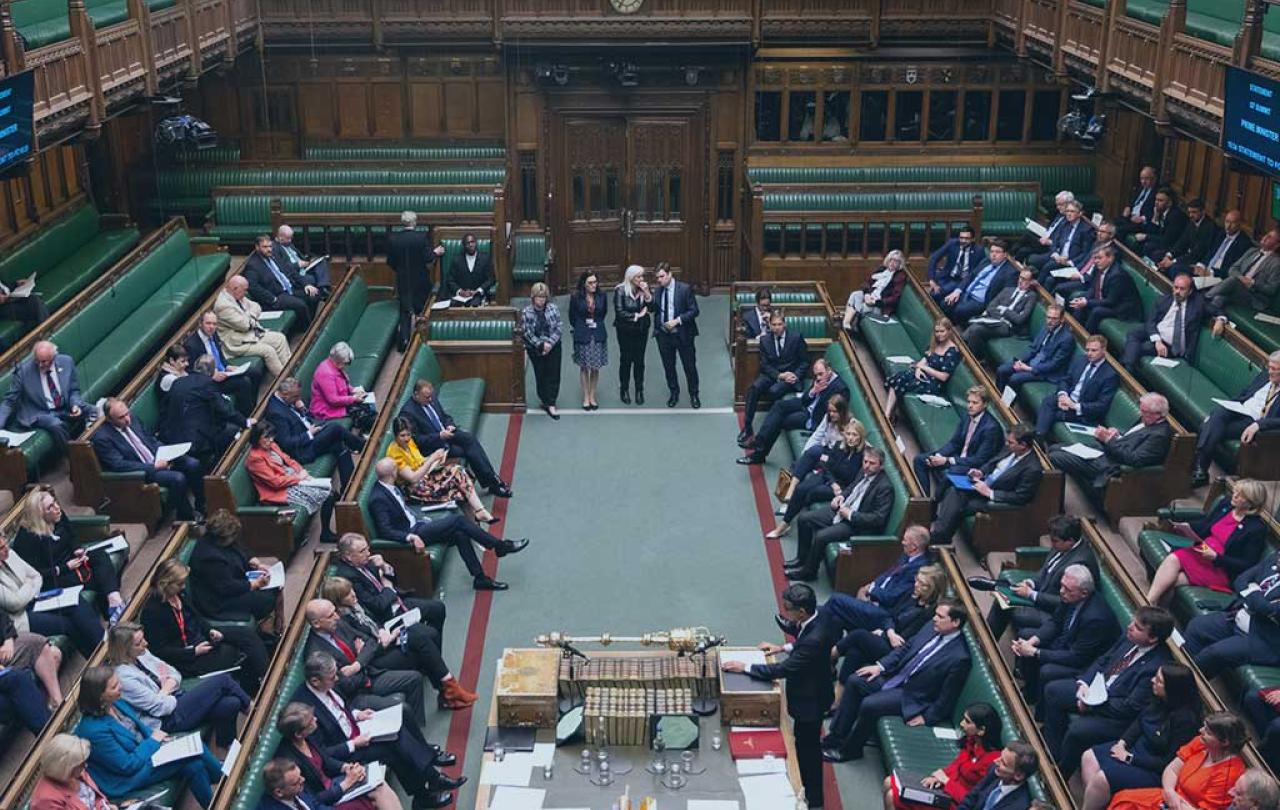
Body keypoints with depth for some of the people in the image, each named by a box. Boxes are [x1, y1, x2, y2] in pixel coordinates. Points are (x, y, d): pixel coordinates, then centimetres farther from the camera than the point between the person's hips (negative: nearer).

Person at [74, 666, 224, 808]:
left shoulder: (115, 703, -6)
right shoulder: (95, 730, -31)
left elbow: (138, 725, 14)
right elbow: (128, 765, -24)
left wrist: (154, 733, -5)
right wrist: (153, 741, -14)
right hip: (130, 776, -8)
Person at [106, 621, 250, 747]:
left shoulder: (141, 654, 5)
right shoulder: (123, 677, -21)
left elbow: (175, 674, 12)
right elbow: (161, 707, -20)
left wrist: (169, 683, -9)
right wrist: (166, 688, -2)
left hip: (176, 699, 8)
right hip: (169, 721, -8)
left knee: (231, 705, -15)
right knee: (223, 680, -13)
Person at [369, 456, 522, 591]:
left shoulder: (389, 486, 6)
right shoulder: (378, 499, -22)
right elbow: (385, 531, -26)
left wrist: (422, 520, 9)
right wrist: (411, 537, -36)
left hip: (415, 524, 9)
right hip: (409, 533, -9)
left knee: (460, 534, -10)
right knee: (457, 520, -16)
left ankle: (480, 578, -5)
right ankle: (500, 546, -6)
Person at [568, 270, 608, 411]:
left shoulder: (602, 296, -3)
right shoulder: (576, 297, -9)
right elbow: (572, 316, 5)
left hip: (598, 335, 2)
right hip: (582, 336, -2)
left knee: (596, 367, 6)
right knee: (584, 367, 6)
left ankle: (592, 396, 19)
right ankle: (586, 397, 16)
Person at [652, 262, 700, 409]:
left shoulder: (685, 289, -10)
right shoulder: (658, 290, 3)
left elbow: (694, 311, -10)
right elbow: (655, 310, 10)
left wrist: (677, 320, -20)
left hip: (682, 334, -4)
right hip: (663, 334, 4)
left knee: (690, 366, 6)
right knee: (668, 367, 13)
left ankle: (694, 395, 21)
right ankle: (674, 394, 30)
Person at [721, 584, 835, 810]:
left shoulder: (814, 639, -39)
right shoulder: (815, 617, -12)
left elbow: (783, 670, -33)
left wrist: (744, 667, -26)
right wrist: (784, 647, 1)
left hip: (810, 700, -9)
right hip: (806, 693, 9)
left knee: (807, 747, 12)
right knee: (805, 744, 26)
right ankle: (807, 789, 46)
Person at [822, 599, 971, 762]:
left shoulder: (959, 658, -23)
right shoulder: (932, 628, -1)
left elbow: (947, 697, -17)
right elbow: (905, 648, 10)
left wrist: (927, 717, -14)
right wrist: (881, 666, 2)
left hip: (912, 696, -8)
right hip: (895, 676, 8)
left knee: (868, 705, -23)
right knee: (854, 681, -5)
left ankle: (849, 750, 1)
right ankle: (835, 738, 0)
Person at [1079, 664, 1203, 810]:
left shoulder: (1185, 719, -27)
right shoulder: (1161, 701, -5)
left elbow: (1167, 762, -23)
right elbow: (1139, 720, 13)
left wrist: (1130, 758, -17)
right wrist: (1122, 742, -2)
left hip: (1154, 771, -9)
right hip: (1137, 747, 9)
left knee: (1101, 779, -21)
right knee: (1089, 757, -3)